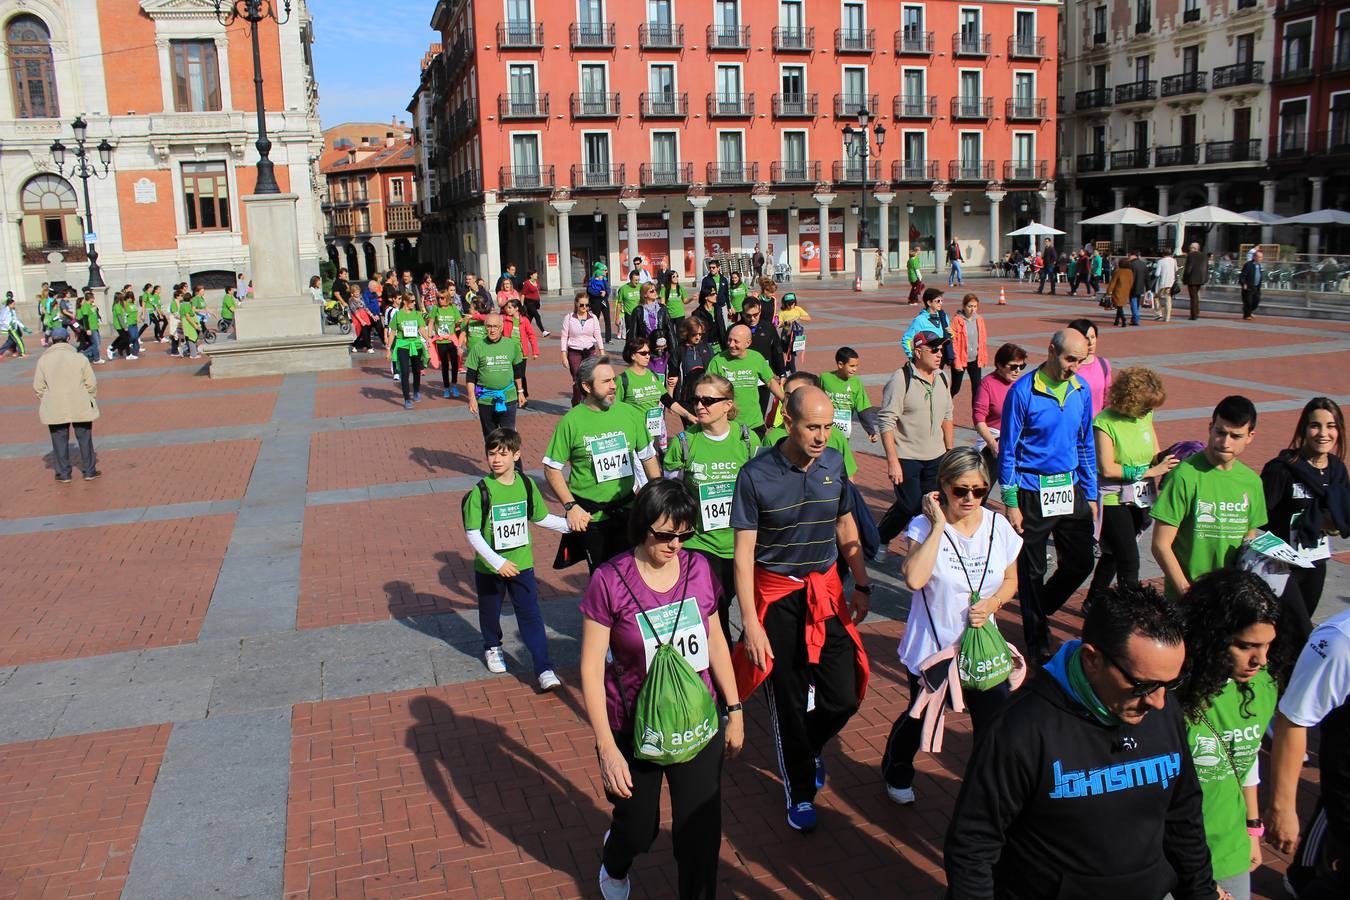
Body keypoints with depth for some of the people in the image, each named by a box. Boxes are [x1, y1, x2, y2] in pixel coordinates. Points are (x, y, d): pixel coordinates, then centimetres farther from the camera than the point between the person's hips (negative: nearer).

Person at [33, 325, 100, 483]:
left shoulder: (43, 360, -4)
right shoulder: (79, 358, -6)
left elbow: (38, 387, -1)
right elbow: (91, 383, -4)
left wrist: (42, 405, 14)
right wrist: (92, 401, 10)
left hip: (55, 409, 0)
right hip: (80, 407, 0)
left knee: (60, 440, 9)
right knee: (84, 438, 11)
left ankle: (63, 474, 14)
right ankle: (89, 471, 17)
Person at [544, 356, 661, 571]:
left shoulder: (628, 413, -1)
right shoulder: (571, 421, -11)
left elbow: (648, 457, 8)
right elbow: (552, 468, -8)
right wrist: (570, 506, -16)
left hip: (626, 510, 3)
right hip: (590, 515, -3)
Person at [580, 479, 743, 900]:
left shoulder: (698, 569, -7)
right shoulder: (610, 581, -19)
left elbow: (715, 642, 6)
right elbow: (591, 667, -15)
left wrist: (734, 709, 9)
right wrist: (607, 748, -17)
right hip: (633, 730, -2)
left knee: (700, 829, 4)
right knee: (638, 829, 19)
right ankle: (614, 866, 55)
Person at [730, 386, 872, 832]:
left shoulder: (834, 463, -3)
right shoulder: (756, 475, -17)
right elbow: (743, 552, -14)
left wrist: (861, 585, 10)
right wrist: (751, 623, -17)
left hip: (826, 589, 4)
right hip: (777, 595, -3)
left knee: (843, 697, 2)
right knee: (787, 702, 8)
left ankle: (811, 748, 36)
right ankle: (799, 791, 31)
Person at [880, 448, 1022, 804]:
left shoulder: (998, 527, -4)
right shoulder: (924, 526, -16)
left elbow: (1010, 580, 11)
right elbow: (914, 578, -35)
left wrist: (992, 603, -10)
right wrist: (938, 524, -29)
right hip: (930, 648, -3)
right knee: (921, 719, 18)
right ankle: (896, 770, 49)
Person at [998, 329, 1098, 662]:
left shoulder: (1081, 389, 3)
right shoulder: (1023, 391, -13)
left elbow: (1086, 444, 12)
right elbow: (1008, 448, -9)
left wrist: (1091, 494, 10)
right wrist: (1011, 503, -10)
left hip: (1071, 488, 5)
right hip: (1033, 492, -5)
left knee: (1081, 563, 8)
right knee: (1032, 569, 6)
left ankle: (1037, 607, 35)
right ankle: (1038, 643, 22)